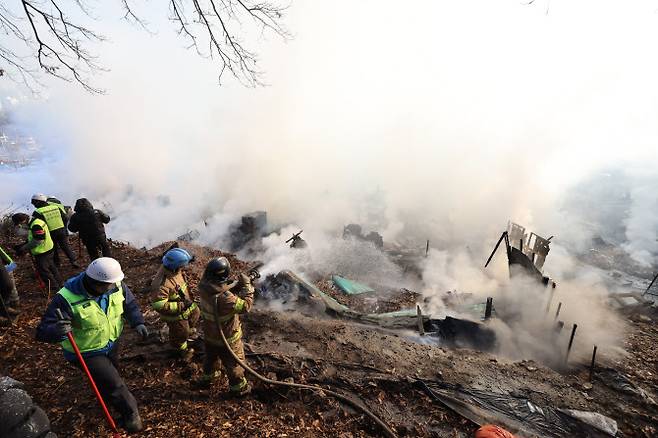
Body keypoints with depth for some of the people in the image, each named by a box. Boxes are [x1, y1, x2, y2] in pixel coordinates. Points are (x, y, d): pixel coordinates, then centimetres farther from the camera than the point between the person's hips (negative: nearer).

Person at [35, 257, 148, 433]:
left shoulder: (116, 285, -23)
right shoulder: (67, 300, -36)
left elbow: (129, 303, -5)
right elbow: (43, 331, -31)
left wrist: (137, 322, -18)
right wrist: (57, 331, -54)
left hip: (112, 342, 6)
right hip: (87, 352, -5)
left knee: (112, 372, 32)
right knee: (113, 383, -4)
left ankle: (108, 397, 66)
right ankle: (130, 413, 25)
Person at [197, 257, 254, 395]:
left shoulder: (204, 286, -20)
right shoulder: (224, 298, -42)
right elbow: (245, 306, -29)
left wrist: (238, 285, -13)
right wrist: (247, 285, -21)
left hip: (209, 335, 7)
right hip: (227, 338, -6)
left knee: (210, 357, 34)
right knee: (234, 363, 20)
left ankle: (206, 378, 58)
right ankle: (238, 387, 41)